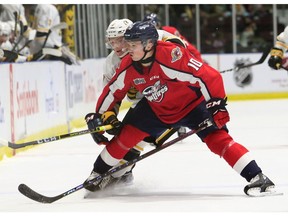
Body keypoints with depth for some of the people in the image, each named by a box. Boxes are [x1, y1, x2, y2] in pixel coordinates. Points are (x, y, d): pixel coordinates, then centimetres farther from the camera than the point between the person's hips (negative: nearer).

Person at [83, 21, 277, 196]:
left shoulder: (172, 57, -36)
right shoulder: (129, 66, -14)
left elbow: (209, 76, -34)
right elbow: (113, 91, 4)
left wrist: (217, 104, -32)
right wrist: (102, 115, 8)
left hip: (192, 104, -6)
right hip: (157, 109, 6)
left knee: (217, 138, -22)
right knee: (126, 135, -1)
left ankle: (257, 177, -24)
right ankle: (99, 173, 19)